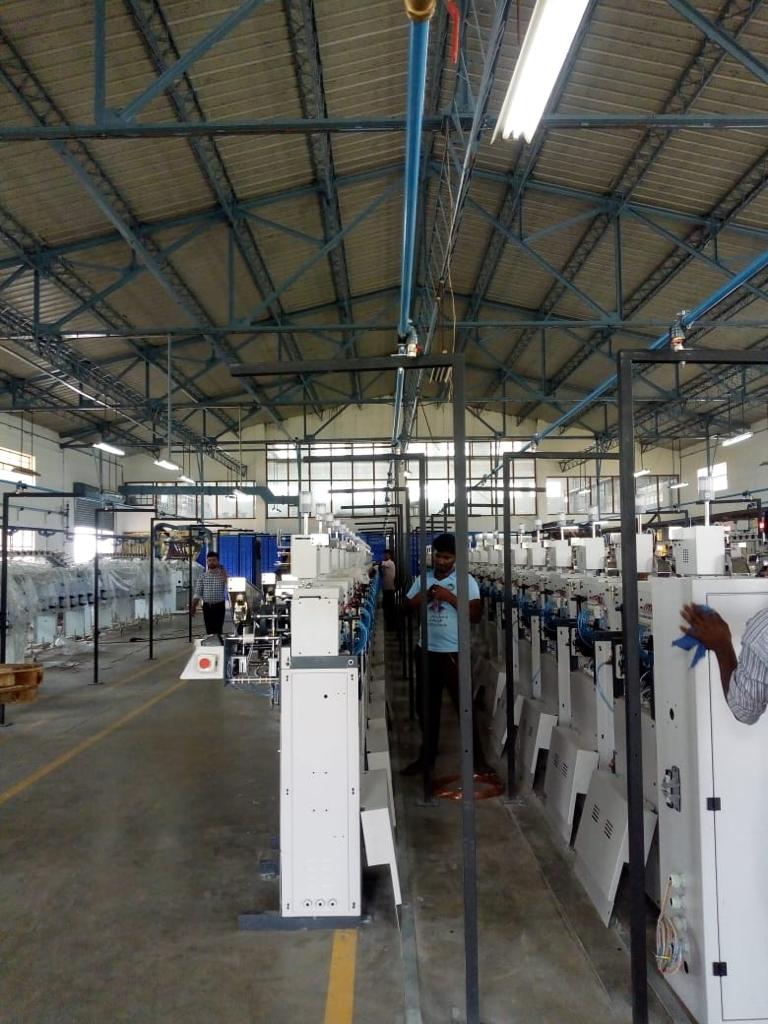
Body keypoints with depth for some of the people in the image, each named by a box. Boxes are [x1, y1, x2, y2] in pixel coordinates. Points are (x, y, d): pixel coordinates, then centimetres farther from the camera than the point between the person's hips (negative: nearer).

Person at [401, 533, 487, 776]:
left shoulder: (466, 580, -6)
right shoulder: (423, 579, 7)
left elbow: (476, 615, -12)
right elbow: (407, 608, 8)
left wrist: (450, 597, -19)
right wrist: (423, 595, -9)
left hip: (454, 653, -4)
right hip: (427, 651, 5)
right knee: (426, 706, 14)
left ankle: (477, 757, 16)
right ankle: (427, 756, 29)